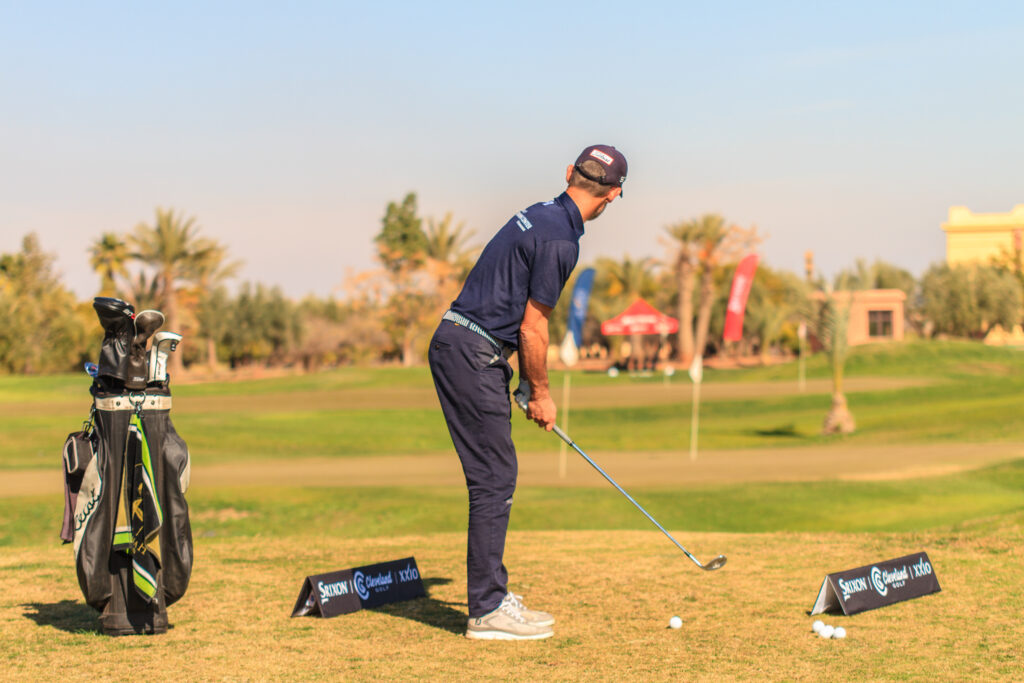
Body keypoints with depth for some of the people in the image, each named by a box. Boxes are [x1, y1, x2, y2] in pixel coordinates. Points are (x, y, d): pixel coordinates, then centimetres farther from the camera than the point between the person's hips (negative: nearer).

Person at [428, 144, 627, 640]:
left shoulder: (540, 216, 14)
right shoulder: (560, 240, -16)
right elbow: (533, 327, -13)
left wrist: (530, 383, 19)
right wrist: (541, 393, 1)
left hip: (461, 346, 10)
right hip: (473, 354, -10)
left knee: (496, 478, 14)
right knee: (494, 479, -7)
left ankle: (493, 595, 19)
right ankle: (487, 611, -3)